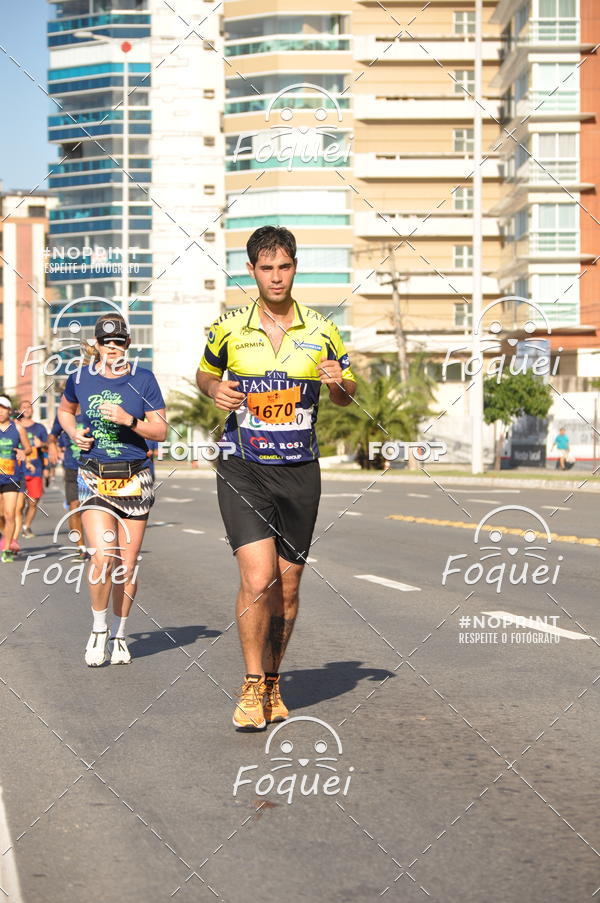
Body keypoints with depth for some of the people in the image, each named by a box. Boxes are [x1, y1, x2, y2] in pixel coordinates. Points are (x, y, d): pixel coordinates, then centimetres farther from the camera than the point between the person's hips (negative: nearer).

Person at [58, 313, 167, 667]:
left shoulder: (143, 379, 0)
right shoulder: (80, 378, 4)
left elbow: (161, 431, 0)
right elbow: (65, 411, 24)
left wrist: (128, 420, -15)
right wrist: (75, 433, 5)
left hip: (134, 479, 0)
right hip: (94, 477, 0)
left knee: (127, 563, 4)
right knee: (103, 557, -16)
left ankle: (120, 635, 21)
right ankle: (98, 630, 5)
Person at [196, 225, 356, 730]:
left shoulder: (321, 332, 2)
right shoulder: (228, 328, 0)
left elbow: (348, 394, 14)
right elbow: (205, 374, 17)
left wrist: (339, 382, -10)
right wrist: (215, 390, -6)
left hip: (299, 472, 2)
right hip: (243, 470, -2)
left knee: (286, 589, 8)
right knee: (257, 580, -16)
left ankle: (273, 683, 27)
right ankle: (252, 687, -1)